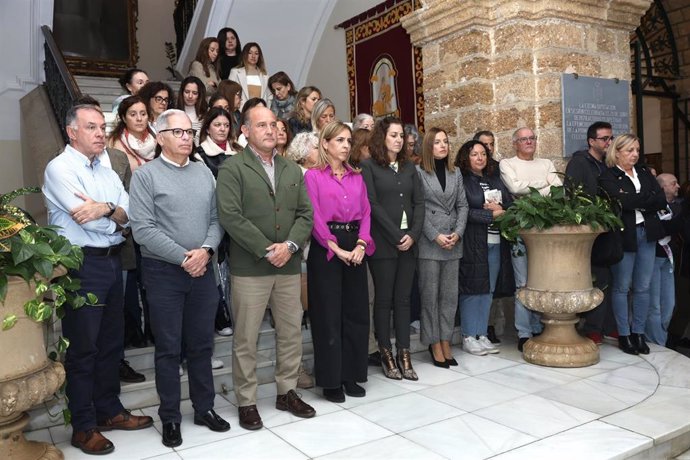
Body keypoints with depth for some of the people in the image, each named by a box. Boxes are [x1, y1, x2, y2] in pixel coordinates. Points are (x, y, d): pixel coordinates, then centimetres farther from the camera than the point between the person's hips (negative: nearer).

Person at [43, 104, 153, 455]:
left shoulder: (108, 173, 14)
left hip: (111, 262, 7)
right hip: (81, 265, -7)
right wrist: (116, 217, -1)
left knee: (112, 341, 15)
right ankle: (83, 426, 16)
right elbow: (86, 219, -19)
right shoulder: (59, 168, -8)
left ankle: (109, 410, 30)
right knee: (82, 347, 3)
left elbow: (128, 215, 2)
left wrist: (105, 208, -18)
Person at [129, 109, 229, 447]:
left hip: (203, 269, 4)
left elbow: (216, 218, 6)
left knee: (202, 344, 13)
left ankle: (204, 408, 27)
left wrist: (206, 250, -12)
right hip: (164, 271, -4)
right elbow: (143, 229, -13)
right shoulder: (146, 175, -5)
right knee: (168, 348, 6)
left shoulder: (204, 173, 9)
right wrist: (184, 257, -15)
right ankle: (170, 418, 21)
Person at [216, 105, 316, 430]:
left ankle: (287, 392, 29)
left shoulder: (293, 170, 14)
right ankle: (246, 402, 19)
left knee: (292, 331, 12)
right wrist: (266, 250, -16)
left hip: (289, 264, 5)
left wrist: (290, 245, -10)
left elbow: (305, 214, 7)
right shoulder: (232, 168, -3)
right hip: (249, 266, -5)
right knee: (245, 338, 4)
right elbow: (230, 216, -14)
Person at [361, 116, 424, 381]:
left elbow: (419, 203, 8)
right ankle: (386, 356, 12)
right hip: (383, 244, -4)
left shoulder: (409, 167, 14)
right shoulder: (368, 166, -1)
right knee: (383, 299, 3)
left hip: (408, 243, 5)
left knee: (403, 299, 7)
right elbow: (372, 204, -9)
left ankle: (404, 354, 13)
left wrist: (413, 235, -6)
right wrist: (397, 236, -12)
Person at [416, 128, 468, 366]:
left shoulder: (455, 173, 13)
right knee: (430, 295, 2)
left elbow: (462, 205, 11)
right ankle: (435, 344, 12)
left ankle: (446, 342, 16)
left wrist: (458, 233, -4)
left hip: (453, 244, 5)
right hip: (428, 243, -5)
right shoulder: (418, 172, -4)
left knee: (450, 295, 7)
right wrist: (436, 236, -12)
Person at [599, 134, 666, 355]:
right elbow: (622, 201, -20)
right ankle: (624, 334, 12)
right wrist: (648, 199, -7)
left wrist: (636, 201, -11)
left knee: (643, 287, 8)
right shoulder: (608, 177, -2)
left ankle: (638, 333, 18)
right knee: (621, 287, 3)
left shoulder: (644, 172, 14)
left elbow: (661, 200, 3)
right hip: (624, 235, -5)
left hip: (647, 233, 5)